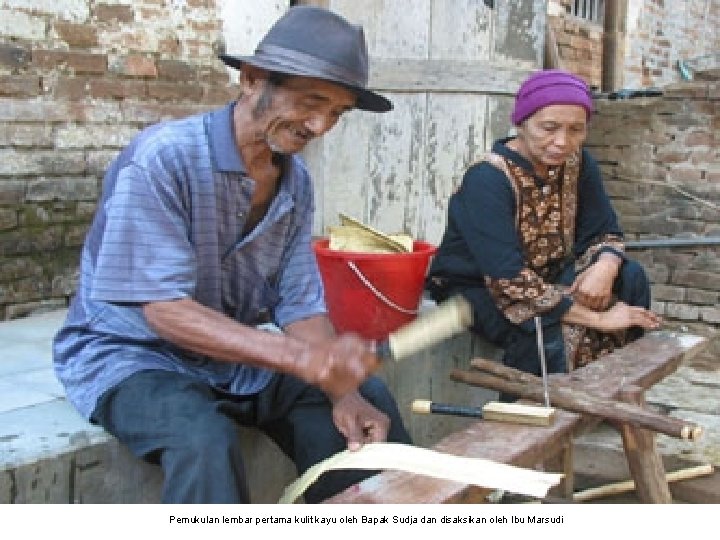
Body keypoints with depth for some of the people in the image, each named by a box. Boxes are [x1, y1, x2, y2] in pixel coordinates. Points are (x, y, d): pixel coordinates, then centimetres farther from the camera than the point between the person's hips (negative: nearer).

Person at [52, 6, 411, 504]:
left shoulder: (296, 181, -2)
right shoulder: (163, 157, -23)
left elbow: (301, 304, -2)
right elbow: (165, 310, -28)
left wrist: (343, 392, -21)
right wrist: (300, 357, -39)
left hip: (233, 356, 6)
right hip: (130, 353, -6)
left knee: (369, 401, -8)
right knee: (205, 439, -35)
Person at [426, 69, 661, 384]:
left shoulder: (577, 164, -6)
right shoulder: (486, 181, -27)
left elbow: (604, 232, 0)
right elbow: (509, 281, -33)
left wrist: (605, 267, -27)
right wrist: (597, 318, -32)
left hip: (545, 275, 7)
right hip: (476, 287, -7)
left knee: (631, 278, -10)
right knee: (545, 331, -34)